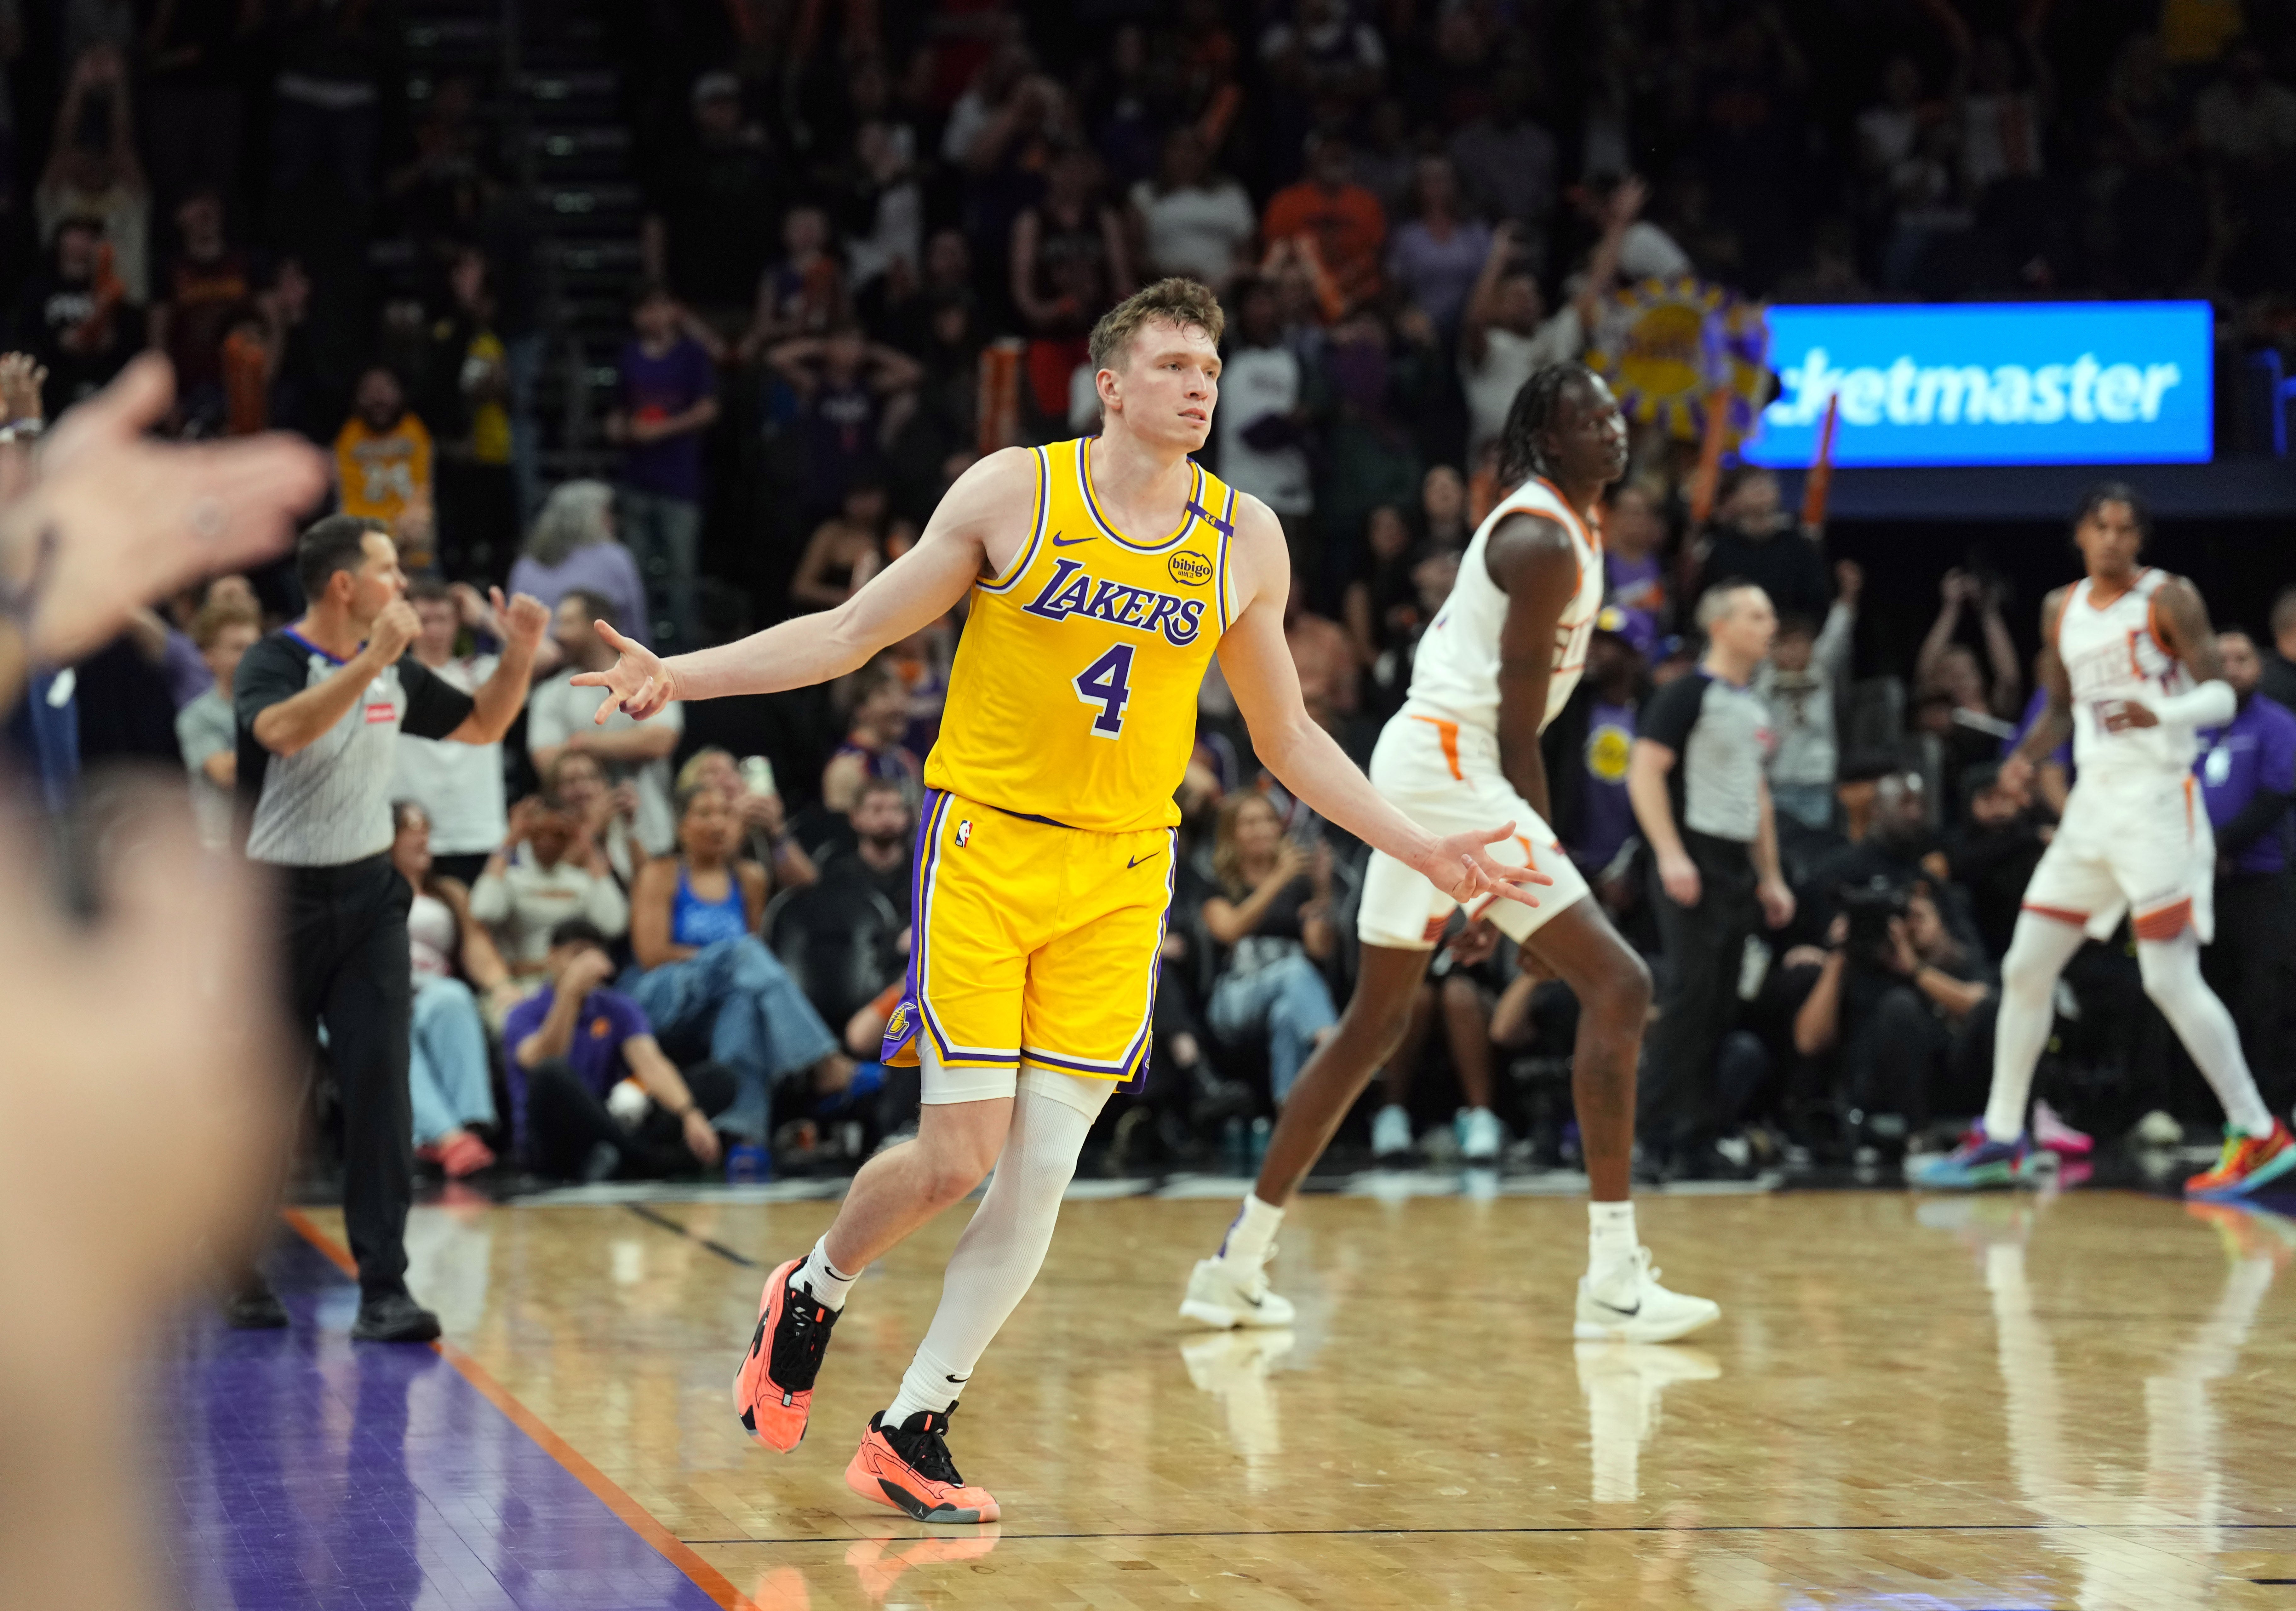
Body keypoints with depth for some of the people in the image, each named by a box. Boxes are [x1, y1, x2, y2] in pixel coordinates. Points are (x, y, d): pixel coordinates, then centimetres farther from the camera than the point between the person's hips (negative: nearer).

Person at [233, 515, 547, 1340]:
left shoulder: (394, 670, 6)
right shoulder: (274, 662, -13)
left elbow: (481, 725, 19)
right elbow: (283, 730, -35)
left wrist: (519, 654, 3)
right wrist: (372, 661, -41)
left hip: (368, 893, 4)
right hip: (283, 898, -4)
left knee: (380, 1091, -7)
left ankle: (384, 1290, -8)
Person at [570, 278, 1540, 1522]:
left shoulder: (1244, 542, 5)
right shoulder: (1013, 492, -4)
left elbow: (1286, 739, 16)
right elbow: (850, 635, 3)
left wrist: (1425, 852, 11)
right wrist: (680, 675, -6)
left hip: (1120, 876, 3)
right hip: (987, 847, -3)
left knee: (1041, 1171, -3)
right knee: (958, 1153, -9)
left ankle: (910, 1434, 10)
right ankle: (812, 1296, 23)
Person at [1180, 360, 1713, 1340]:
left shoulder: (1557, 527, 17)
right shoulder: (1543, 541, -14)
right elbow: (1519, 713, -15)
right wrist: (1541, 839, -10)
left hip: (1424, 758, 11)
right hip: (1452, 768, -11)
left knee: (1377, 1023, 17)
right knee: (1616, 983, -14)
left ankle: (1238, 1265, 22)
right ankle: (1614, 1284, -18)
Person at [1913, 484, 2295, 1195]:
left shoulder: (2169, 599, -7)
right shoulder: (2061, 610, 12)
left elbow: (2221, 697, -11)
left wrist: (2160, 715, -31)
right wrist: (2025, 757, 2)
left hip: (2158, 801, -7)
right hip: (2093, 803, 7)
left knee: (2171, 978, -12)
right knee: (2026, 968, 7)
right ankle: (2001, 1139, 16)